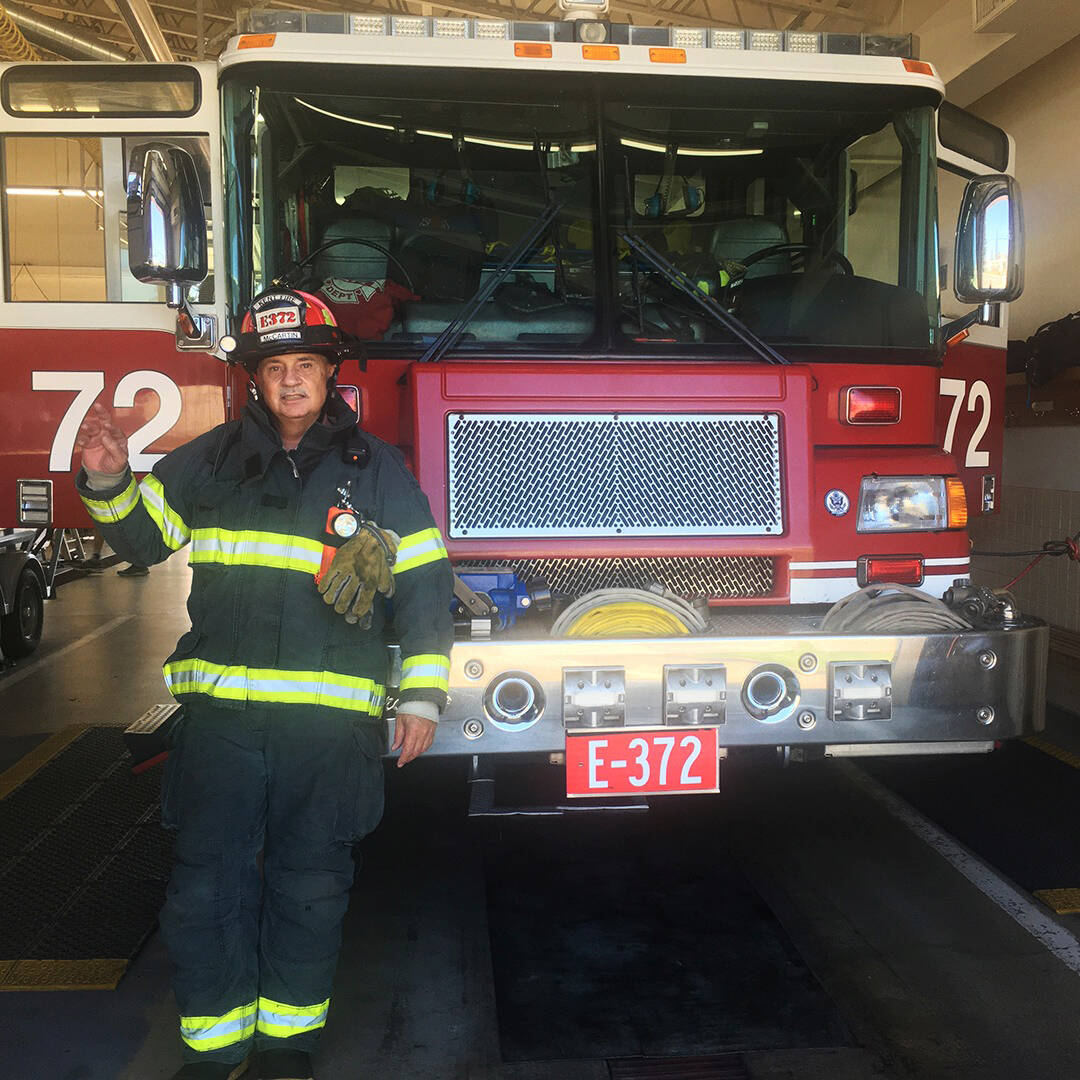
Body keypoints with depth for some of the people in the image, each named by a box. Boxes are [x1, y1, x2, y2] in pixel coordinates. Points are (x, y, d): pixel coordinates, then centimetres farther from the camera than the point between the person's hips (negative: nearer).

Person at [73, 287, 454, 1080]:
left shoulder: (377, 469, 2)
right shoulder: (210, 460, 8)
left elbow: (425, 587, 1)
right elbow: (143, 538, 16)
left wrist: (422, 697, -3)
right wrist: (109, 482, -4)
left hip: (332, 723, -1)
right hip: (222, 711, 2)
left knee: (309, 888, 11)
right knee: (207, 887, 8)